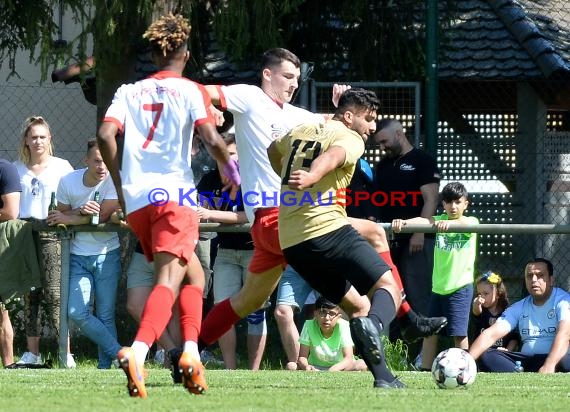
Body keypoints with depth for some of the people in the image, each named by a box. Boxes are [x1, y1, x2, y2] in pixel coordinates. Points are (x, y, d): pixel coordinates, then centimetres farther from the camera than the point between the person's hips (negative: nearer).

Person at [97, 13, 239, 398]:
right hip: (173, 191, -5)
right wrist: (230, 167, 11)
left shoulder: (129, 91, 15)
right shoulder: (191, 91, 4)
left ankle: (190, 352, 6)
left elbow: (105, 135, 1)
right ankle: (138, 350, -36)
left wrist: (120, 183, 12)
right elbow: (211, 139, -8)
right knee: (170, 279, -15)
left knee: (193, 274, 20)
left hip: (135, 198, 5)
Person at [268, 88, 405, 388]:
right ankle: (374, 325, -41)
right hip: (327, 228, -8)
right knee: (388, 287, -7)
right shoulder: (350, 139, 0)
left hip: (290, 242, 8)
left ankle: (383, 377, 5)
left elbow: (273, 152, 43)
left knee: (354, 304, 16)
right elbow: (332, 156, -24)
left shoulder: (300, 131, 23)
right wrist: (311, 177, -44)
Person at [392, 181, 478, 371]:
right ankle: (425, 371, 14)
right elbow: (425, 221, -14)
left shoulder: (471, 222, -3)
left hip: (461, 286, -4)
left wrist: (449, 224, -49)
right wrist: (403, 222, -35)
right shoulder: (440, 220, 6)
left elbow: (464, 223, -26)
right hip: (438, 285, 4)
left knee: (459, 332, -6)